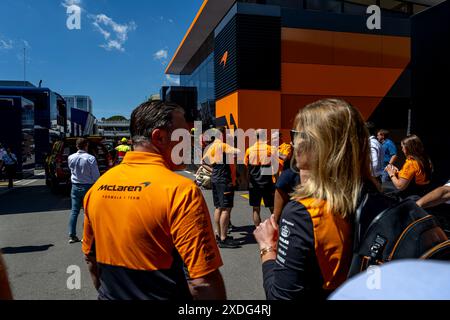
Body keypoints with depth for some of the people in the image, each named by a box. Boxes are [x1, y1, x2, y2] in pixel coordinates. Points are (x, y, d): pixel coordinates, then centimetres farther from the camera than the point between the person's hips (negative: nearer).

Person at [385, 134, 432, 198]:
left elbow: (400, 187, -19)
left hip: (410, 197, -8)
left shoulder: (410, 163, -20)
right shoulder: (425, 160, 4)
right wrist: (397, 172, 8)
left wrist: (391, 174, -5)